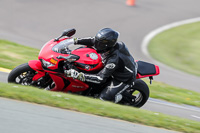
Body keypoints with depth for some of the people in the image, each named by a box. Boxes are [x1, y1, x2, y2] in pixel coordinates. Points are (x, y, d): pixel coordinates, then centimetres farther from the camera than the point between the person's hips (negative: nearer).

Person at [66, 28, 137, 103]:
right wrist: (75, 41, -12)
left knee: (104, 97, -14)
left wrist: (79, 76, -41)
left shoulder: (114, 60, -41)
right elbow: (92, 41, -3)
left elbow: (101, 78, -38)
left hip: (124, 79, -8)